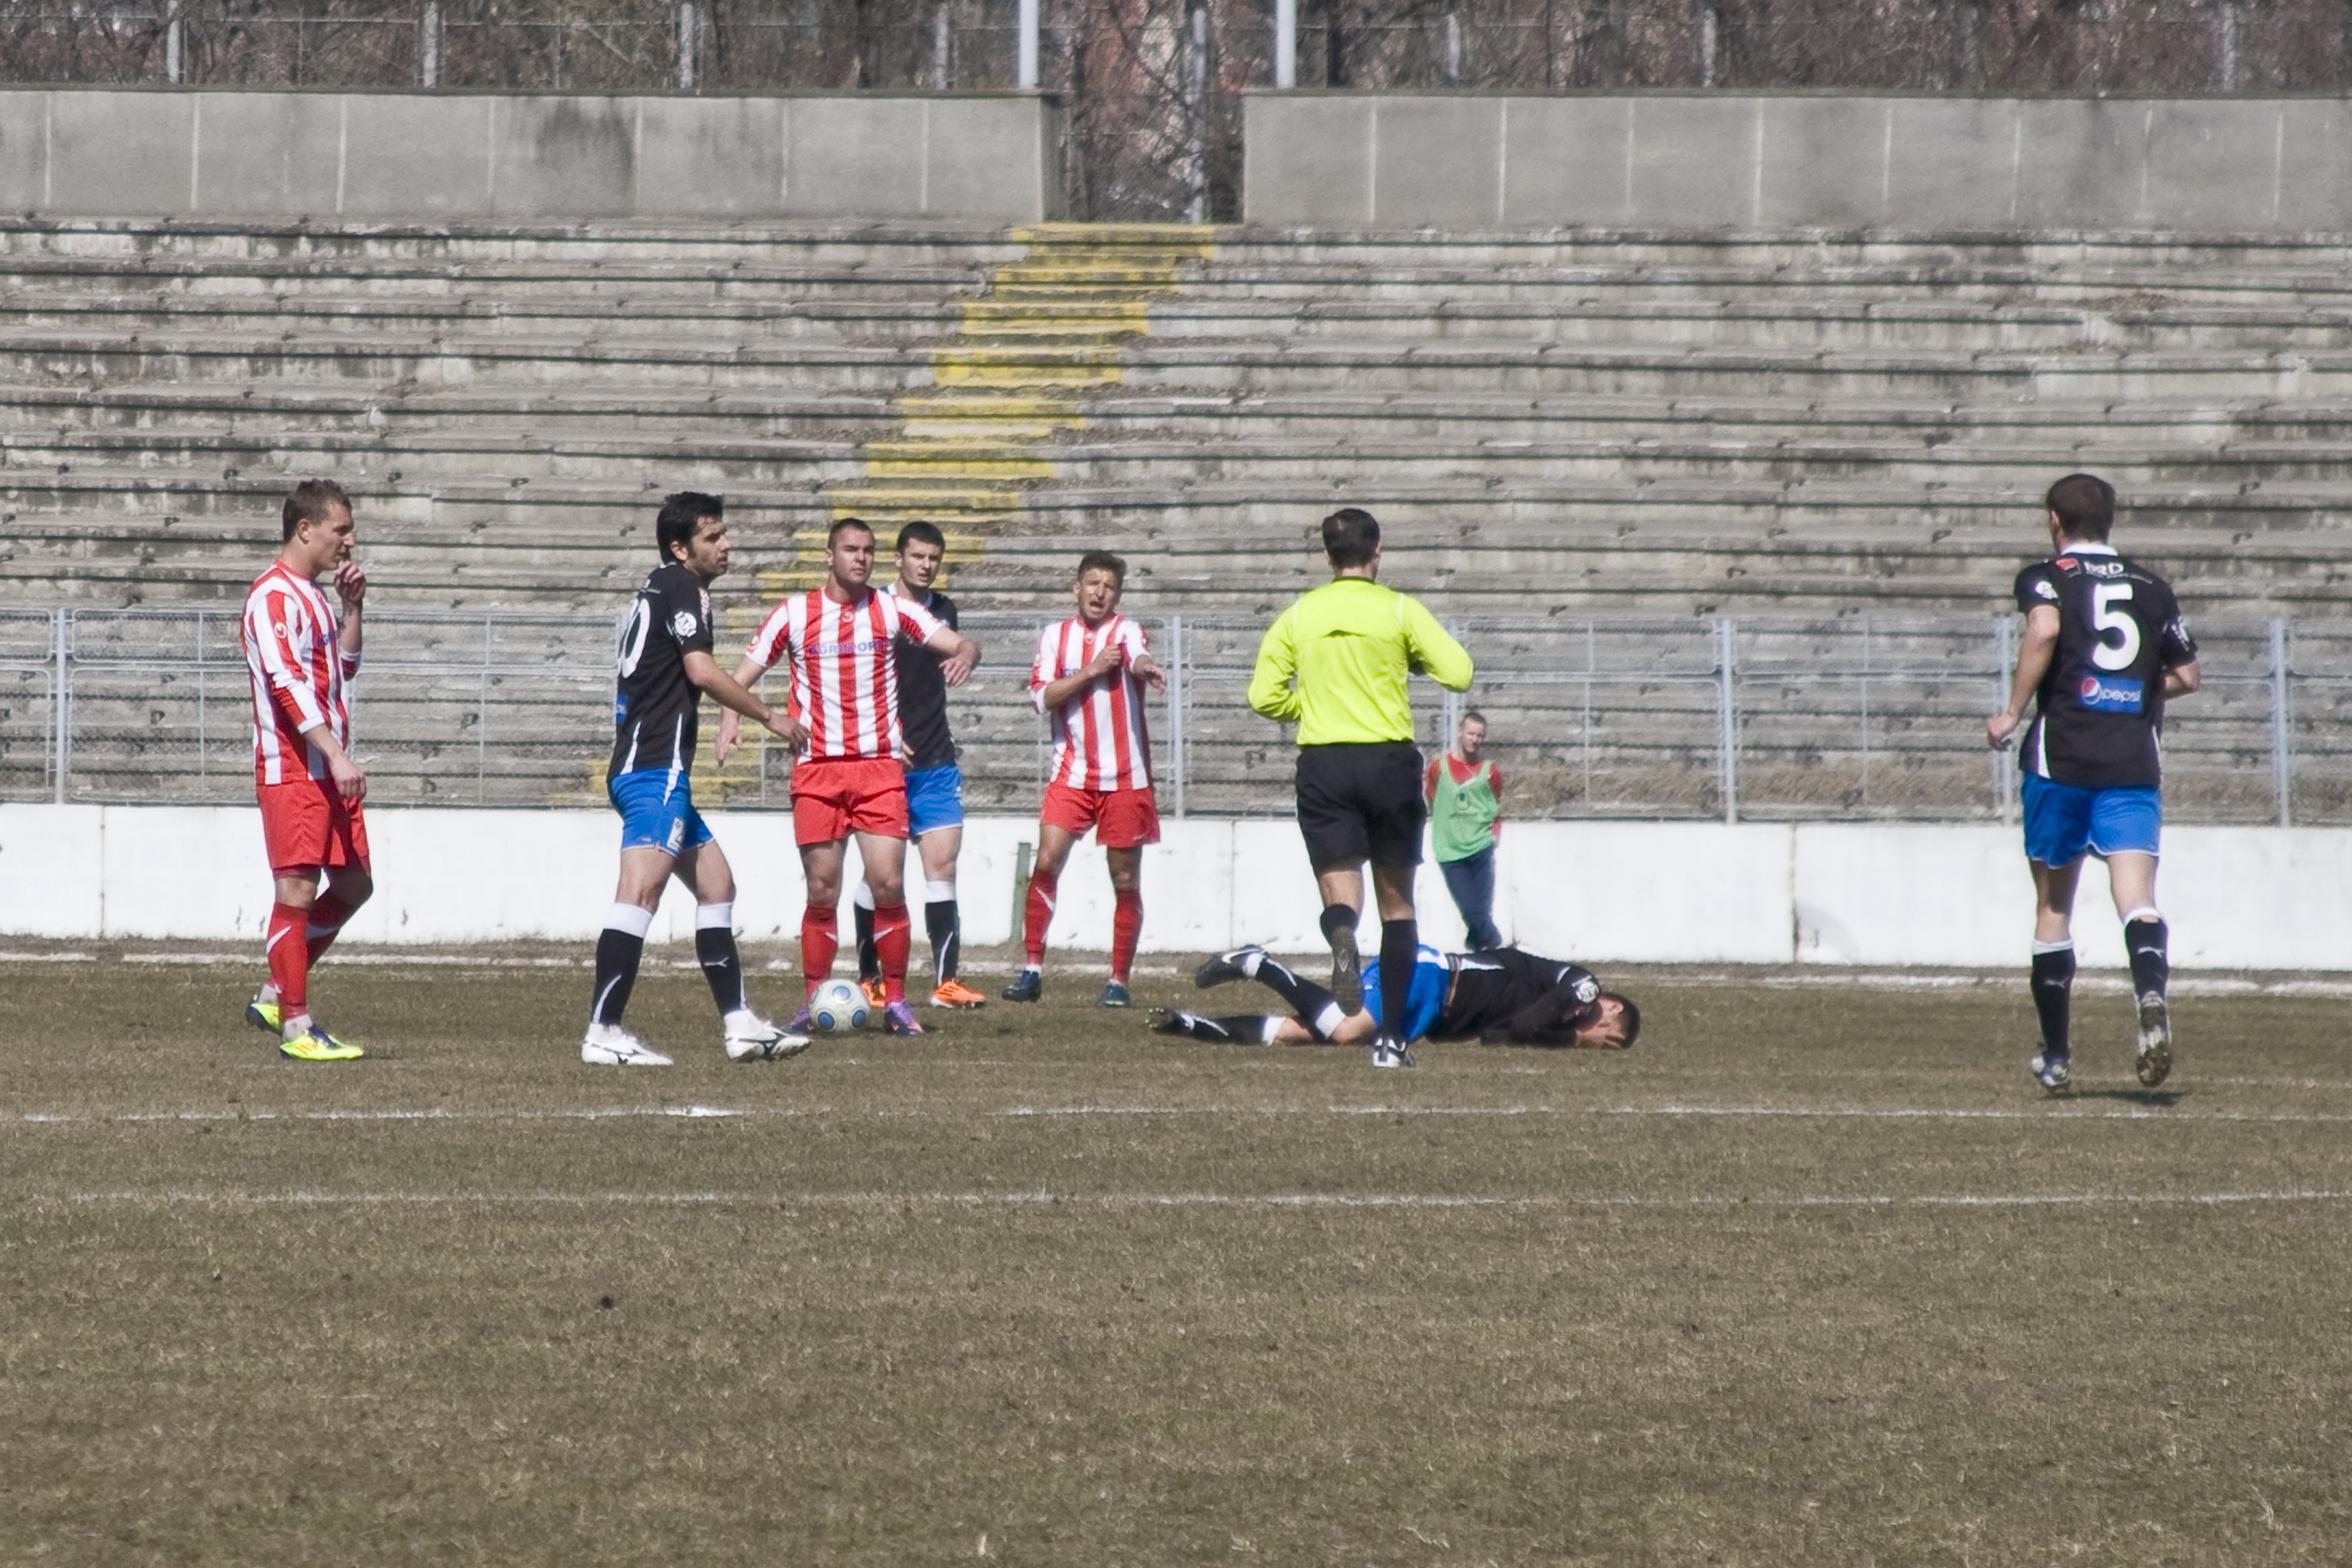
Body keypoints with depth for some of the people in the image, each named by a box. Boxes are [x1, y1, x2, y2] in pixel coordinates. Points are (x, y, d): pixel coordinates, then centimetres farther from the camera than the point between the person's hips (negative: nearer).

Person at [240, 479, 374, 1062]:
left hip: (329, 773, 10)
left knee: (353, 886, 10)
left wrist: (351, 608, 14)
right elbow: (288, 683, -20)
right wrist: (336, 755, -26)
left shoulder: (311, 596, 19)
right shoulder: (273, 596, -11)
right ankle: (296, 1028, -5)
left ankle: (275, 997, 18)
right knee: (298, 891, -8)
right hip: (292, 770, -10)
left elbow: (344, 667, 29)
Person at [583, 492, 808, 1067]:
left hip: (642, 768, 11)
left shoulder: (659, 590, 22)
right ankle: (603, 1033, -25)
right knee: (643, 888, -18)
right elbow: (701, 671, -17)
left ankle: (739, 1024, 16)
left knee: (715, 882, 16)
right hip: (657, 767, -11)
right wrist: (770, 717, -8)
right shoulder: (679, 587, -7)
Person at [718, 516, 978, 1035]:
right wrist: (731, 717, -15)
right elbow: (743, 675, 4)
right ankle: (815, 1002, 10)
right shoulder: (794, 614, 3)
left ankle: (895, 1001, 2)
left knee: (889, 885, -8)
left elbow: (962, 645, 0)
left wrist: (964, 657, -25)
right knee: (822, 892, 0)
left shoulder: (893, 611, 4)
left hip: (880, 768, 0)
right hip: (816, 769, 0)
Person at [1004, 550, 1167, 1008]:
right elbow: (1041, 697, -2)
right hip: (1071, 774, 2)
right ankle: (1032, 968, -2)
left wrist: (1147, 669, -48)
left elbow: (1137, 658, -24)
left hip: (1126, 777, -2)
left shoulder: (1125, 630, 0)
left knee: (1126, 880, 1)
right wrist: (1091, 670, -13)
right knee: (1046, 863, -10)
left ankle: (1119, 981, 10)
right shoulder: (1055, 636, 9)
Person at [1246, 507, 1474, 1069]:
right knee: (1397, 901, 10)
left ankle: (1342, 937, -42)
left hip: (1322, 764, 1)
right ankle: (1391, 1037, 8)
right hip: (1389, 759, -1)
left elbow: (1263, 696, 2)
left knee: (1339, 889, -2)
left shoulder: (1298, 616, 6)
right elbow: (1459, 673, -7)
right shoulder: (1398, 610, -1)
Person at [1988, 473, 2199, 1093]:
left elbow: (2045, 628, -19)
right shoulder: (2151, 587, 14)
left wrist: (2012, 714, -12)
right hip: (2135, 762, 2)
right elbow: (2185, 676, 18)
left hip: (2062, 758, -2)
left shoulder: (2047, 577, 3)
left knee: (2053, 904, 13)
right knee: (2136, 895, -10)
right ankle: (2151, 996, -42)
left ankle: (2056, 1056, 19)